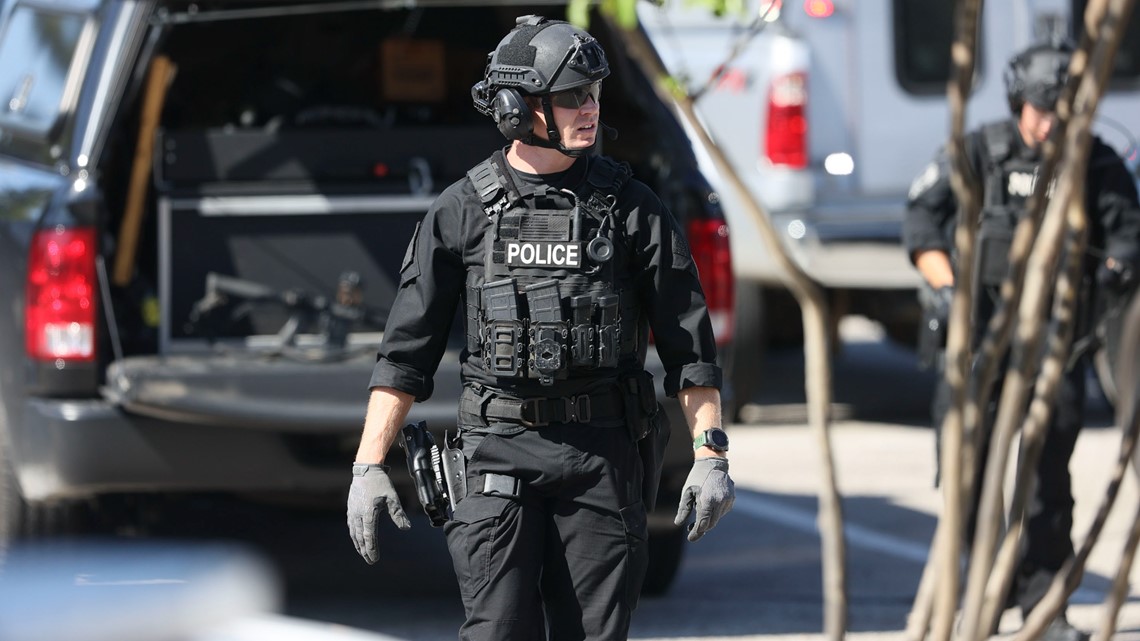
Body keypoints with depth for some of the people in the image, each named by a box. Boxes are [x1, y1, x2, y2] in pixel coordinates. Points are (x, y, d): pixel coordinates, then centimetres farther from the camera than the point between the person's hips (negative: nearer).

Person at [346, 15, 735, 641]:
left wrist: (710, 454, -4)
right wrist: (367, 466, -1)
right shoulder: (462, 211, 2)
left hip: (602, 455, 1)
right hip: (500, 454, -1)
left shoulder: (630, 207, 3)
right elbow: (406, 348, 5)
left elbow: (688, 343, 5)